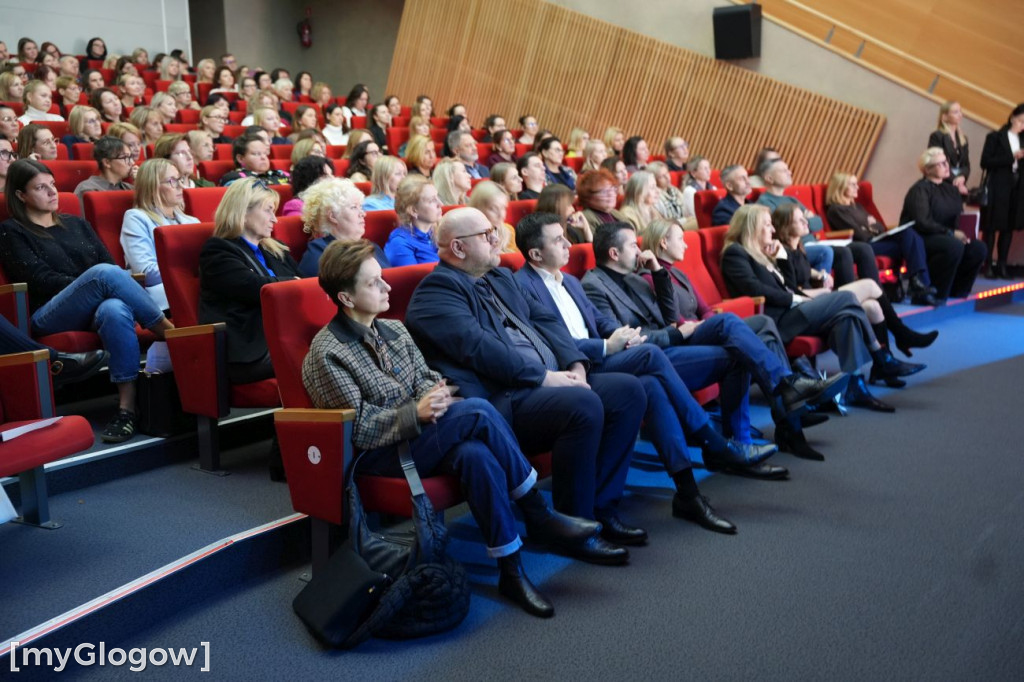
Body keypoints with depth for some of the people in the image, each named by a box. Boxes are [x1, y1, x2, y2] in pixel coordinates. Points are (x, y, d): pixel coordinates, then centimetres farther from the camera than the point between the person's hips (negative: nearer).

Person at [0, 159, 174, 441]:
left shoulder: (76, 223, 24)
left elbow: (112, 264, 15)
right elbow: (41, 279, -3)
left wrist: (100, 289, -8)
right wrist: (94, 285, -13)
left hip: (96, 309, 3)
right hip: (49, 317, -3)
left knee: (114, 309, -36)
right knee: (103, 273, -33)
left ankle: (127, 407, -40)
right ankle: (166, 329, -22)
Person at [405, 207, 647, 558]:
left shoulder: (501, 277, 23)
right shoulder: (436, 291, -6)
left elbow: (545, 319, 18)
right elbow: (479, 346, -19)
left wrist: (575, 365, 0)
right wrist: (543, 377, -19)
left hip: (550, 382, 10)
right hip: (500, 401, -9)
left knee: (628, 390, -4)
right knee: (584, 405, -31)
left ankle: (602, 507, 1)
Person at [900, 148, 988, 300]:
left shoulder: (950, 189, 16)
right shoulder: (920, 190, -10)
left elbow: (961, 218, 13)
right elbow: (923, 223, -22)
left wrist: (963, 232, -9)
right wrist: (951, 233, -23)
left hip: (946, 237, 8)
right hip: (920, 239, -8)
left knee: (979, 248, -14)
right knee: (954, 246, -34)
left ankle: (957, 290, 1)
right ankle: (935, 293, -20)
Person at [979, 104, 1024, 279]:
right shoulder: (995, 137, -1)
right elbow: (985, 162, -11)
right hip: (997, 188, -5)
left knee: (1009, 228, 5)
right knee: (991, 228, -3)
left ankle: (1002, 266, 9)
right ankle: (987, 265, 1)